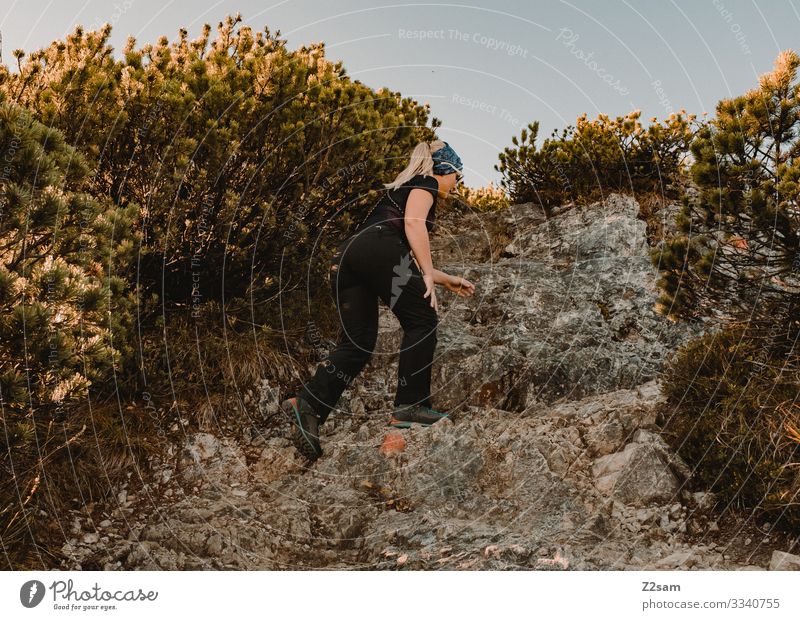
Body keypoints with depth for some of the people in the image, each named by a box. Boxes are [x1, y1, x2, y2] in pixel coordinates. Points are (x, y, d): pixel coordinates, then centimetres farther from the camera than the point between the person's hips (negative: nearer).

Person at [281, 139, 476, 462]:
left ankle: (307, 404, -12)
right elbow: (414, 222, -8)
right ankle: (410, 406, -2)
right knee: (422, 320, 2)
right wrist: (429, 275, -9)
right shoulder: (425, 182, 14)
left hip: (346, 257, 8)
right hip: (377, 248, -8)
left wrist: (447, 280, 45)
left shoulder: (401, 189, 40)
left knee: (357, 343, 4)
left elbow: (406, 255, 42)